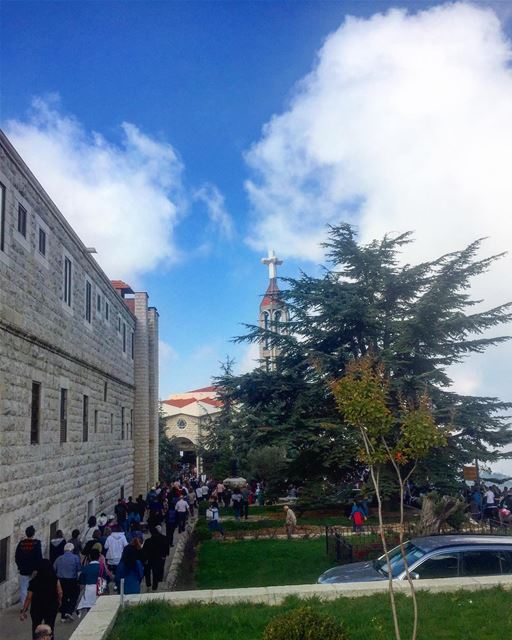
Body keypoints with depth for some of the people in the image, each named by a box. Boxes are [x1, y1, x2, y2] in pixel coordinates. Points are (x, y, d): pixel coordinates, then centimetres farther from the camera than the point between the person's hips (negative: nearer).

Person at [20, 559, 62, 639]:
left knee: (36, 628, 20)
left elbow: (29, 598, -12)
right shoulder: (55, 579, -11)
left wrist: (23, 611, -4)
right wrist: (59, 601, 7)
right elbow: (60, 592, -13)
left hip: (37, 609, -1)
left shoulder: (34, 582, -14)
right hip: (51, 608, 1)